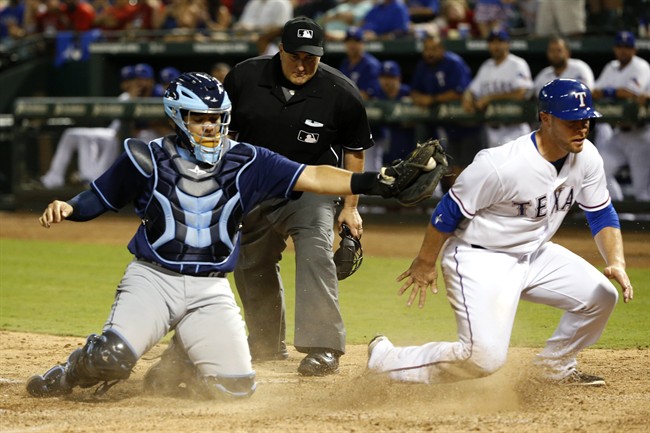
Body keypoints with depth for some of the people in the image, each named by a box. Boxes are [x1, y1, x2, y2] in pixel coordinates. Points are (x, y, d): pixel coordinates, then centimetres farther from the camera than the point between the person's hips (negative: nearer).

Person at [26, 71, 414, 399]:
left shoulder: (245, 163, 1)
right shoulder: (147, 159, -1)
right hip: (152, 279, -2)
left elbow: (310, 177, -7)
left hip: (211, 291, 3)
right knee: (112, 358, -26)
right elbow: (98, 199, 8)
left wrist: (366, 182, -20)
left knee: (236, 388, -9)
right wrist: (67, 208, -14)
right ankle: (67, 377, 10)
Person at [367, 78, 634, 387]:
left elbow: (602, 215, 4)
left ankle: (554, 368, 23)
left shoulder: (586, 158, -8)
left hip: (534, 254, 8)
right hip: (480, 259, -8)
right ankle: (386, 360, -3)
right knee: (484, 357, -22)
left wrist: (617, 263, -14)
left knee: (601, 296, -1)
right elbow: (449, 211, -17)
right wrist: (425, 264, -6)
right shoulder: (501, 165, -29)